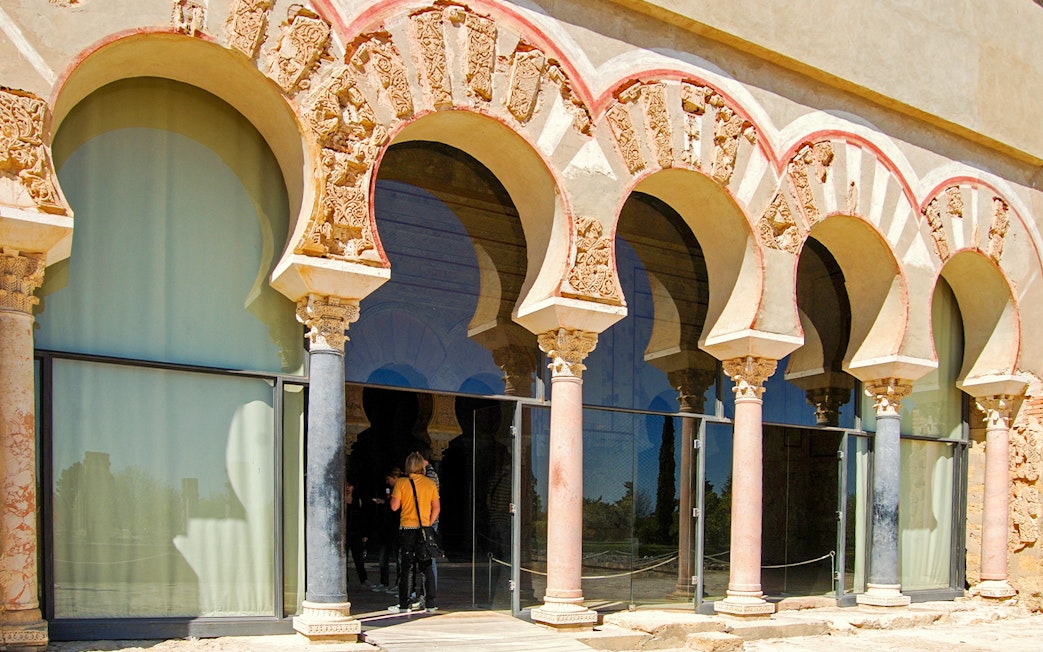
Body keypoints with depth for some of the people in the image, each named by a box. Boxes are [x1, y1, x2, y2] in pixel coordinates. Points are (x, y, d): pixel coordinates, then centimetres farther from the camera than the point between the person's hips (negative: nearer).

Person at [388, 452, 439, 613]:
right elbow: (436, 507, 3)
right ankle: (430, 603, 7)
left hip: (407, 528, -2)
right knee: (427, 566, 8)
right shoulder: (430, 483, 4)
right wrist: (429, 523, 10)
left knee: (406, 567, 2)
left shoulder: (401, 483, -5)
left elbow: (395, 506, -7)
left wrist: (392, 497, 12)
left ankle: (404, 604, 2)